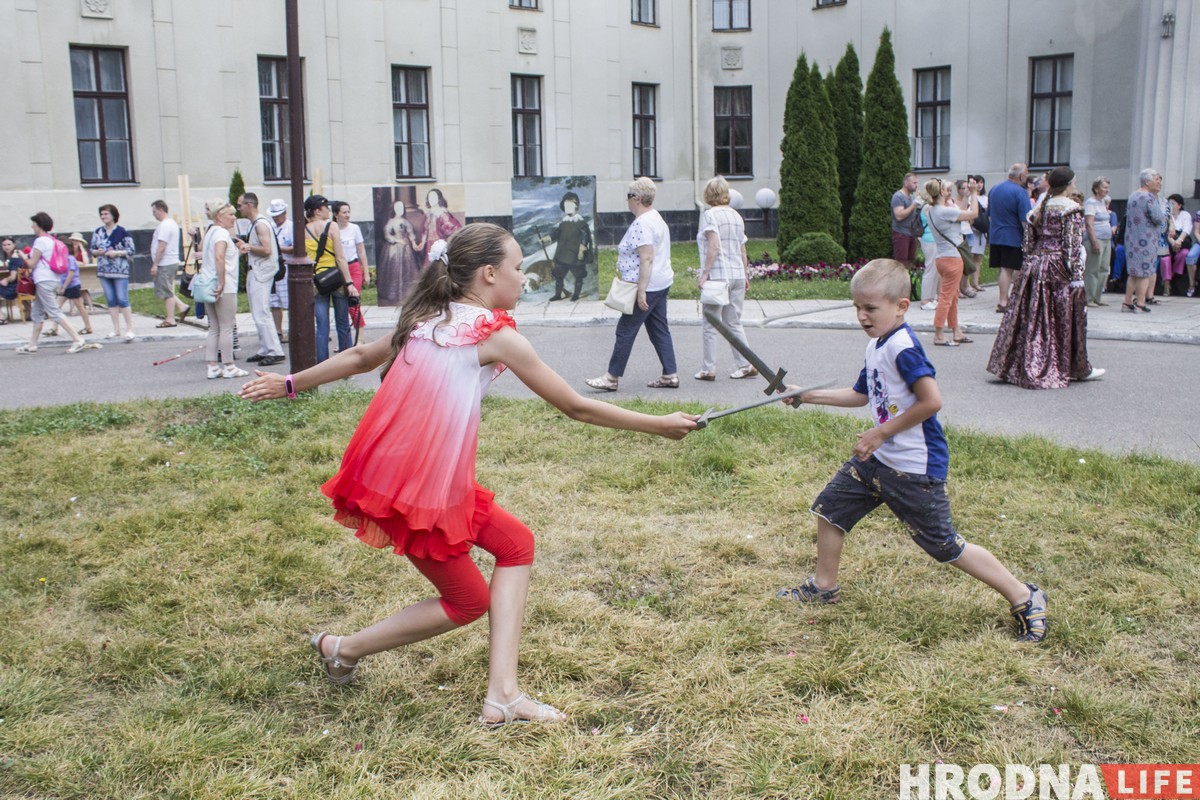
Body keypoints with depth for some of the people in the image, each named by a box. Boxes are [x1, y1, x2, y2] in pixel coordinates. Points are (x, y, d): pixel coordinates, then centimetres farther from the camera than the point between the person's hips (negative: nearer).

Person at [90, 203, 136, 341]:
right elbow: (92, 250, 15)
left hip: (120, 271, -5)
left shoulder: (122, 232, -5)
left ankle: (129, 329, -3)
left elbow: (131, 251, -5)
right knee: (111, 301, 8)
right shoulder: (97, 232, 10)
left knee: (122, 300, -8)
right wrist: (97, 252, -7)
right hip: (103, 271, 5)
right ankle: (116, 330, 14)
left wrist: (116, 253, -17)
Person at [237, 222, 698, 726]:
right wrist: (660, 426, 3)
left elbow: (359, 357, 21)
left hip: (386, 471, 8)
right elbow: (575, 407, -6)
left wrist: (289, 384, 34)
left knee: (516, 543, 12)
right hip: (420, 491, -8)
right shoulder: (496, 335, -9)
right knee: (469, 601, 12)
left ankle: (502, 693, 10)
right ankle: (343, 649, 24)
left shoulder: (426, 319, 11)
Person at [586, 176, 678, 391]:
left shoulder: (642, 223, -19)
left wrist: (641, 291, -26)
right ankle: (670, 375, 13)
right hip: (661, 283, 11)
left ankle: (612, 377, 2)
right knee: (659, 330, 12)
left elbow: (646, 259, -25)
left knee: (625, 331, -4)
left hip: (647, 286, -11)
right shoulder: (656, 217, 15)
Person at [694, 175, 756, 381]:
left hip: (718, 275, -6)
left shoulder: (709, 214, -7)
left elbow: (714, 246, -18)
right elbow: (743, 252, 14)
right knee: (734, 323, 15)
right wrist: (744, 277, 21)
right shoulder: (736, 216, 12)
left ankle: (708, 369, 5)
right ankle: (747, 365, 12)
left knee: (709, 324, 2)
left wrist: (705, 272, -18)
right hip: (737, 274, 6)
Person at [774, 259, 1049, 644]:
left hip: (914, 468, -9)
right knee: (830, 506, 13)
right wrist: (809, 395, 18)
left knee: (945, 545, -2)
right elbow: (860, 395, 23)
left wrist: (881, 433, -20)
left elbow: (931, 400, -29)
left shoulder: (903, 347, -21)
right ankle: (824, 586, 31)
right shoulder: (876, 346, 10)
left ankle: (1023, 597, 12)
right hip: (877, 458, 10)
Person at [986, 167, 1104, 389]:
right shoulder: (1072, 208, -9)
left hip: (1035, 265, 6)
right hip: (1059, 268, -6)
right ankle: (1078, 369, 15)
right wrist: (1077, 276, -12)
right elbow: (1073, 245, -14)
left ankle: (1023, 367, 10)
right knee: (1066, 318, 3)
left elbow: (1030, 240, 10)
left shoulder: (1040, 207, 10)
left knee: (1033, 317, 8)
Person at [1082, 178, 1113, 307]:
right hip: (1095, 239, -9)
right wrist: (1094, 242, -23)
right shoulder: (1091, 203, -9)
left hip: (1106, 240, 10)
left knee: (1104, 270, 9)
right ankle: (1089, 299, -5)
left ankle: (1097, 298, 14)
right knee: (1092, 270, -8)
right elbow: (1089, 224, -17)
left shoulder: (1102, 202, 19)